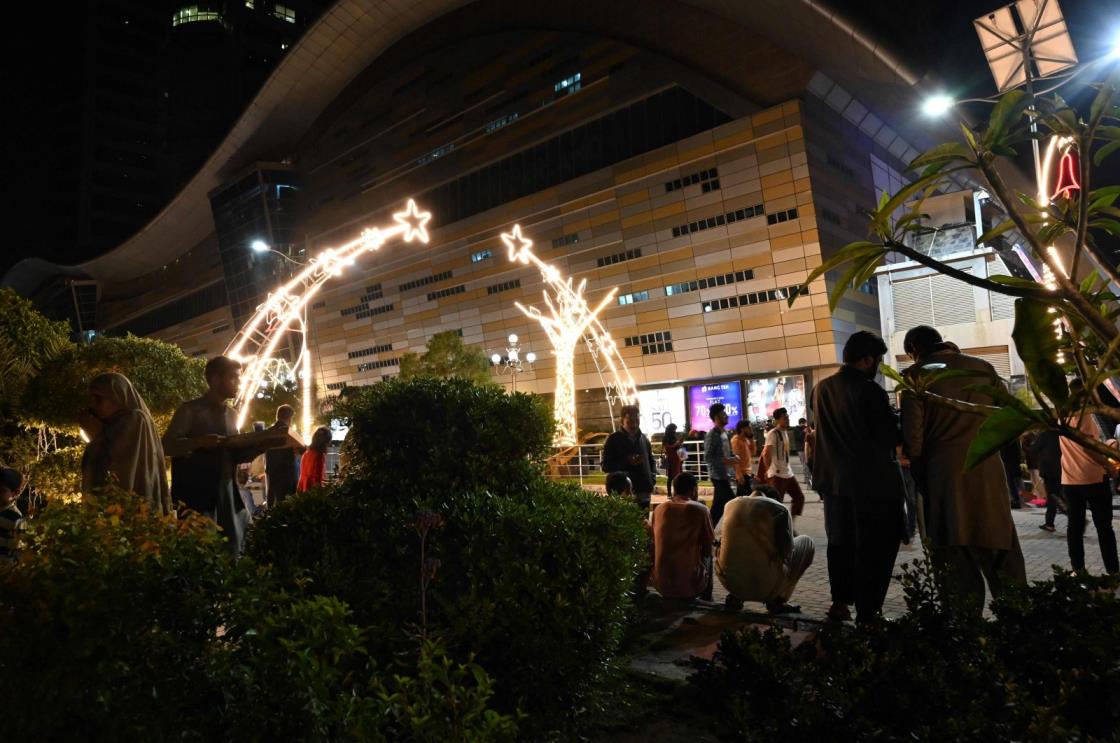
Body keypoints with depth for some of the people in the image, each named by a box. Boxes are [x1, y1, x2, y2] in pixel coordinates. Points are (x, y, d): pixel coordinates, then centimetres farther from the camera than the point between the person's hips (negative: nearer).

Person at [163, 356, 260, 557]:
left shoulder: (232, 415, 16)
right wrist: (198, 442, -25)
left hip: (227, 496, 6)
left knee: (232, 551, 6)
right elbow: (167, 445, -8)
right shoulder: (191, 410, -3)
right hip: (197, 497, -6)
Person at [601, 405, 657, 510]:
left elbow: (651, 460, 25)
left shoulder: (643, 438, 13)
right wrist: (626, 461, -18)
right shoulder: (613, 439, -3)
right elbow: (605, 466, -6)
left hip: (644, 491, 5)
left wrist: (653, 477, 6)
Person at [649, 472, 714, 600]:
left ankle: (669, 596, 30)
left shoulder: (659, 509, 2)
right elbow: (708, 549, 3)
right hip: (691, 585, -2)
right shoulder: (700, 510, -6)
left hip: (660, 584, 2)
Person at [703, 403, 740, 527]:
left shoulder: (723, 433, 13)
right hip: (718, 475, -9)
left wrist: (733, 457, 5)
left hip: (724, 475, 9)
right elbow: (707, 457, -20)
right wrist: (726, 461, -26)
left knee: (718, 506, 11)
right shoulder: (712, 434, -16)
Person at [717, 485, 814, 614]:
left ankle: (734, 596, 20)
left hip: (728, 582, 4)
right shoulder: (779, 508, -4)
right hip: (764, 586, -4)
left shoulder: (731, 504, 8)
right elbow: (787, 548, -4)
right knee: (806, 542, 16)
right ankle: (776, 600, 11)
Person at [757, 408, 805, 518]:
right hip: (777, 475, -9)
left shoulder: (786, 432, 13)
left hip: (788, 473, 9)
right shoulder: (773, 434, -16)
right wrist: (768, 470, -19)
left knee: (799, 497, 11)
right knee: (777, 503, -3)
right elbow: (766, 454, -25)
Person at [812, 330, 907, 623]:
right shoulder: (870, 390, -17)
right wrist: (893, 418, 8)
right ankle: (867, 612, 10)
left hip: (834, 479, 6)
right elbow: (891, 437, -13)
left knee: (840, 542, 18)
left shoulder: (821, 389, 3)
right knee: (875, 548, 6)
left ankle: (840, 602, 27)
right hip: (873, 482, -6)